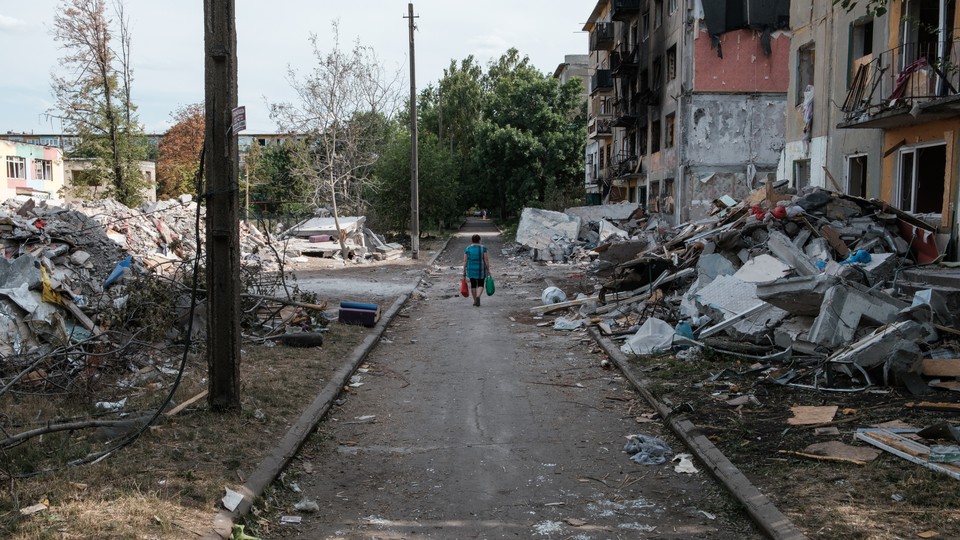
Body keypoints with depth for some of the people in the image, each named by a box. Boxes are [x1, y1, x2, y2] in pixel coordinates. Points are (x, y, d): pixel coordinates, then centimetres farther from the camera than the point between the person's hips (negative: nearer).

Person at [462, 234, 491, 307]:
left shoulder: (468, 249, -4)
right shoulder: (483, 248, -8)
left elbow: (465, 261, -5)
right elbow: (486, 259, -11)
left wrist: (464, 272, 0)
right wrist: (488, 270, -5)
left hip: (471, 269, 2)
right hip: (481, 270, -2)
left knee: (473, 285, 15)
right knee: (480, 285, 6)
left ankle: (475, 301, 18)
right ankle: (478, 297, -19)